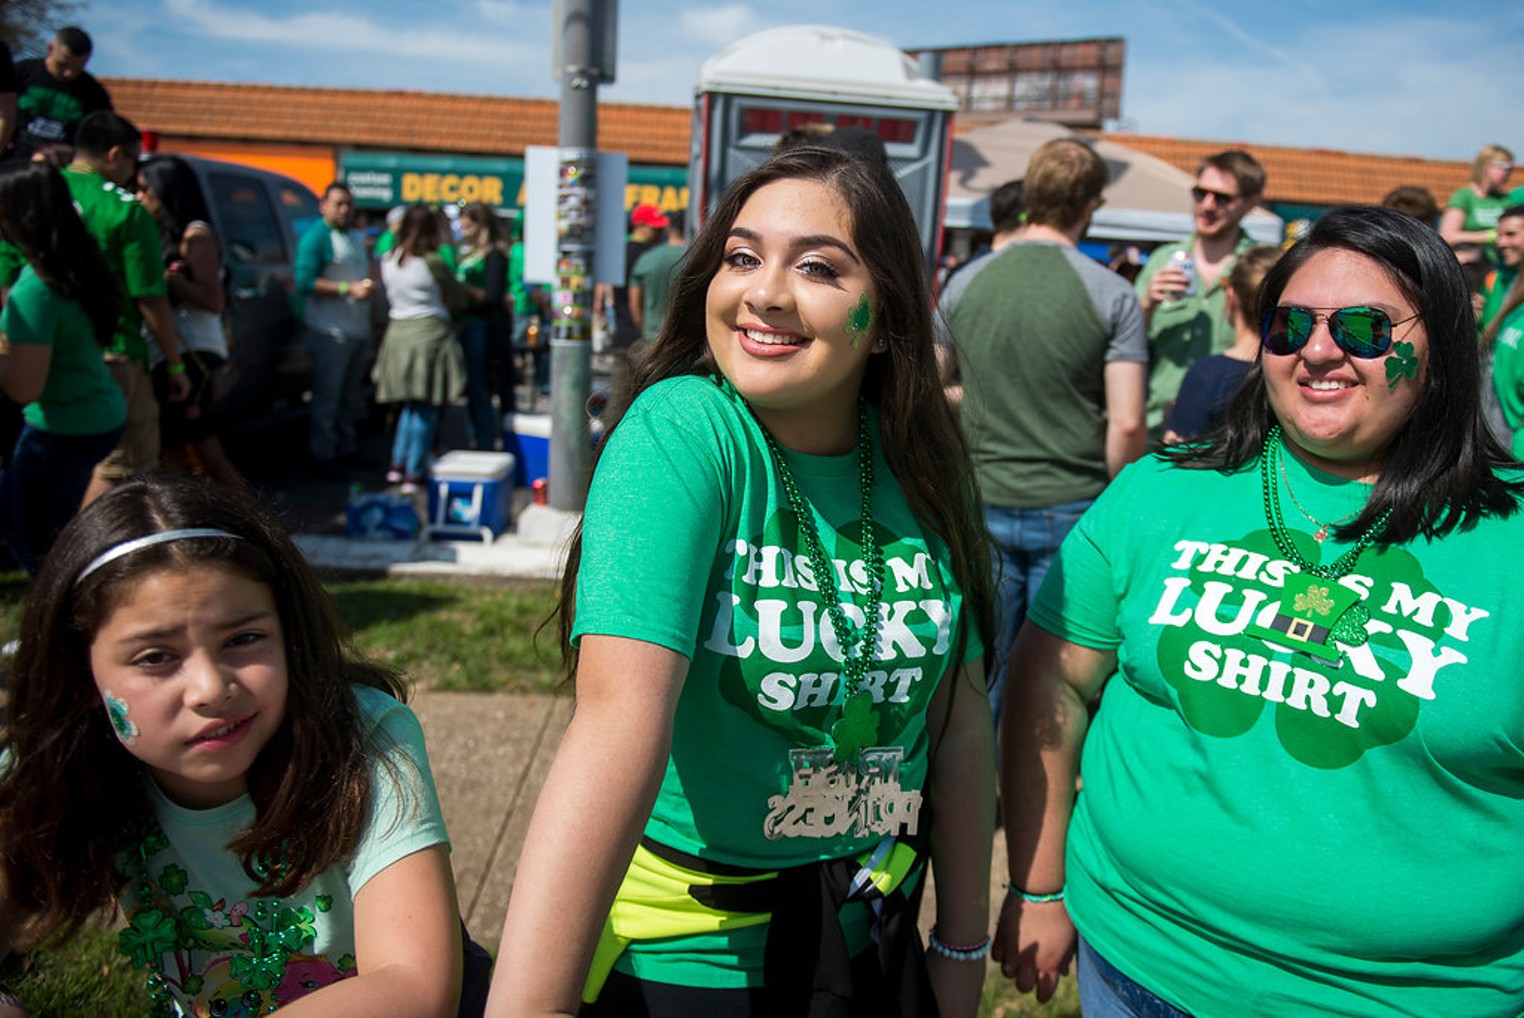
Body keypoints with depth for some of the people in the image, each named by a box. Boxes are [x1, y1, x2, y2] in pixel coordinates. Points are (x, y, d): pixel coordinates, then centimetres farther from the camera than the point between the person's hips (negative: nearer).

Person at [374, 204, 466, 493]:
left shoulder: (388, 260, 6)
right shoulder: (431, 262, -11)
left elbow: (390, 295, 13)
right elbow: (454, 291, -1)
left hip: (397, 332, 6)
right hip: (430, 331, -6)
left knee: (411, 403, 19)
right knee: (426, 407, 0)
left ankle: (398, 464, 21)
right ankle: (414, 474, 2)